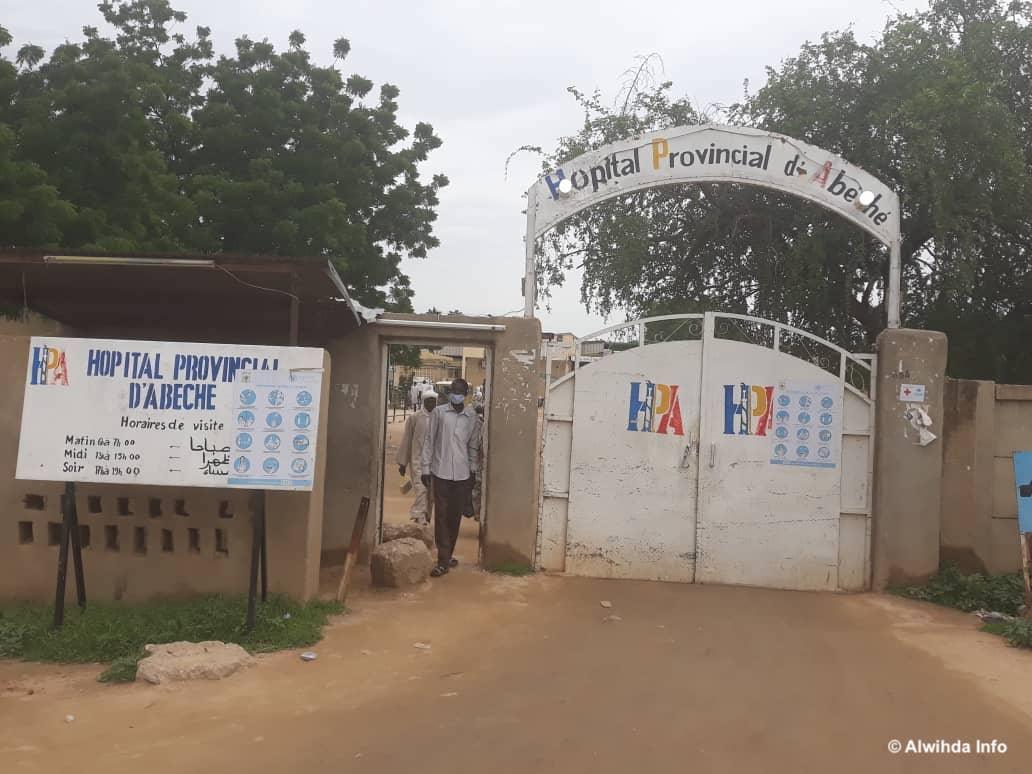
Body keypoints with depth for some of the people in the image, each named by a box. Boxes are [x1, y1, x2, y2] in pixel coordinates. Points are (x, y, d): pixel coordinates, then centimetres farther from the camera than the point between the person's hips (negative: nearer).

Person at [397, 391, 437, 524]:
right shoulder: (414, 418, 0)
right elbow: (406, 440, 3)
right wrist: (402, 463, 4)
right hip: (418, 460, -3)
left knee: (431, 491, 9)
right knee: (421, 489, -12)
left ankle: (426, 517, 21)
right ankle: (420, 517, -8)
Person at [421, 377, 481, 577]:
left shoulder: (471, 416, 6)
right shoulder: (439, 412, -2)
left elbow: (473, 444, 13)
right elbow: (429, 441, 0)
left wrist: (473, 469, 10)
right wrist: (426, 468, -2)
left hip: (462, 474, 3)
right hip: (441, 472, -3)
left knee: (455, 516, 9)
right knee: (441, 516, -3)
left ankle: (447, 555, 22)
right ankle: (443, 560, -1)